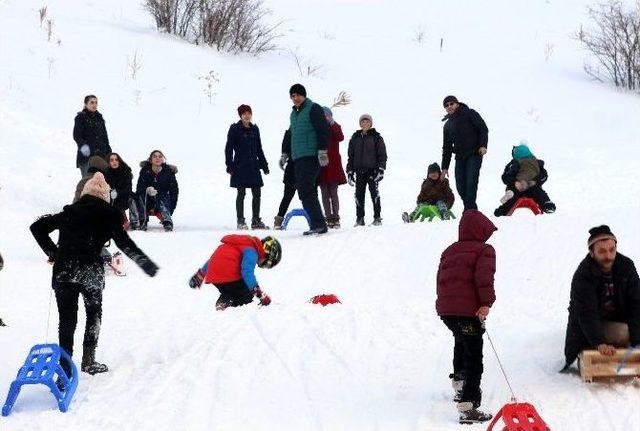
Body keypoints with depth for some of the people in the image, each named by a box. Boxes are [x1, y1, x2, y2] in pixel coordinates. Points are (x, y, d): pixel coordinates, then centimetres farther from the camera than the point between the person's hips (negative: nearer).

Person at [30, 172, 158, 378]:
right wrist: (145, 263, -3)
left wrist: (52, 252, 19)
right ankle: (88, 360, 15)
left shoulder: (69, 212, 15)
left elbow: (37, 227, 15)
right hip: (91, 271, -2)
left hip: (63, 270, 2)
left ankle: (65, 367, -4)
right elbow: (123, 242, -7)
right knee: (94, 313, 19)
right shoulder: (109, 215, 4)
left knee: (67, 319, 5)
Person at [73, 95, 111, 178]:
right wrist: (83, 146, -26)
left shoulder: (99, 117, 17)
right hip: (86, 155, -5)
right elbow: (76, 136, -8)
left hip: (100, 155, 5)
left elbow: (105, 136, 21)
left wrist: (109, 153, 16)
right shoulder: (80, 117, 0)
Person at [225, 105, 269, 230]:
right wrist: (229, 166, -10)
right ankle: (240, 221, 4)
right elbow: (229, 148, -3)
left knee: (257, 193, 4)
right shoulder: (235, 129, -2)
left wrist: (264, 165, 17)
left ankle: (256, 221, 11)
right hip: (240, 166, -5)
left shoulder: (254, 129, 12)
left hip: (253, 166, 5)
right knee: (241, 194, -1)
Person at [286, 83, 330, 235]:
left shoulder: (313, 109, -3)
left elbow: (323, 130, -12)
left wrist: (322, 151, -19)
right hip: (298, 158, 9)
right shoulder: (294, 113, 23)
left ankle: (318, 223, -18)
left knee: (306, 190, -18)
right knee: (304, 191, 5)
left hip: (311, 157, -9)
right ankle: (318, 225, 8)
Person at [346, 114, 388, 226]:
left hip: (372, 170, -3)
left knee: (374, 194, -6)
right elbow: (351, 156, 16)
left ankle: (377, 218, -1)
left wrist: (381, 169, -8)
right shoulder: (355, 138, 13)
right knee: (359, 195, 2)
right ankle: (360, 219, 7)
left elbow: (382, 155, 2)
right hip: (359, 171, 3)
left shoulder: (376, 137, 4)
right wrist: (350, 172, 10)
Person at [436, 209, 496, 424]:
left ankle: (459, 383, 46)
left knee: (462, 342, 35)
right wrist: (487, 302, -21)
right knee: (474, 359, -7)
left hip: (445, 309, 7)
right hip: (468, 310, -7)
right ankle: (468, 407, -18)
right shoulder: (484, 250, -1)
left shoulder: (449, 251, 19)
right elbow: (484, 277, -18)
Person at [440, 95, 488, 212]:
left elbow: (483, 129, -2)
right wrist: (445, 167, 17)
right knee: (460, 186, -2)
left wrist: (483, 145, -16)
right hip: (460, 157, 6)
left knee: (471, 182, -15)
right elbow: (447, 147, 22)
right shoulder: (447, 126, 18)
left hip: (474, 154, -6)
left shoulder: (469, 114, 3)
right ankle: (471, 208, 11)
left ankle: (469, 210, -16)